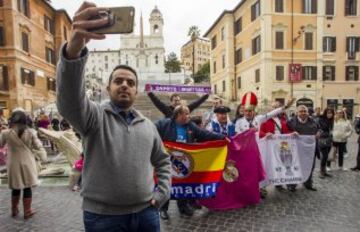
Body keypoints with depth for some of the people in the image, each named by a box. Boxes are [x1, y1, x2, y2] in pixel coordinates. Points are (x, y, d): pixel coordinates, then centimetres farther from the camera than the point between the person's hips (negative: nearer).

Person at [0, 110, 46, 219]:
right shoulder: (30, 133, -9)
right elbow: (39, 147, -3)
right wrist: (43, 156, 14)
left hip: (14, 164, 1)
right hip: (27, 163, -1)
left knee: (15, 188, 18)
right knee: (27, 188, 9)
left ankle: (14, 210, 33)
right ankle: (27, 211, 19)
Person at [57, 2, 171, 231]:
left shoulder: (147, 125, 8)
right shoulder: (94, 116, -7)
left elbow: (163, 160, 17)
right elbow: (69, 99, -28)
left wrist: (163, 191, 2)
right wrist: (74, 49, -44)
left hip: (146, 212, 4)